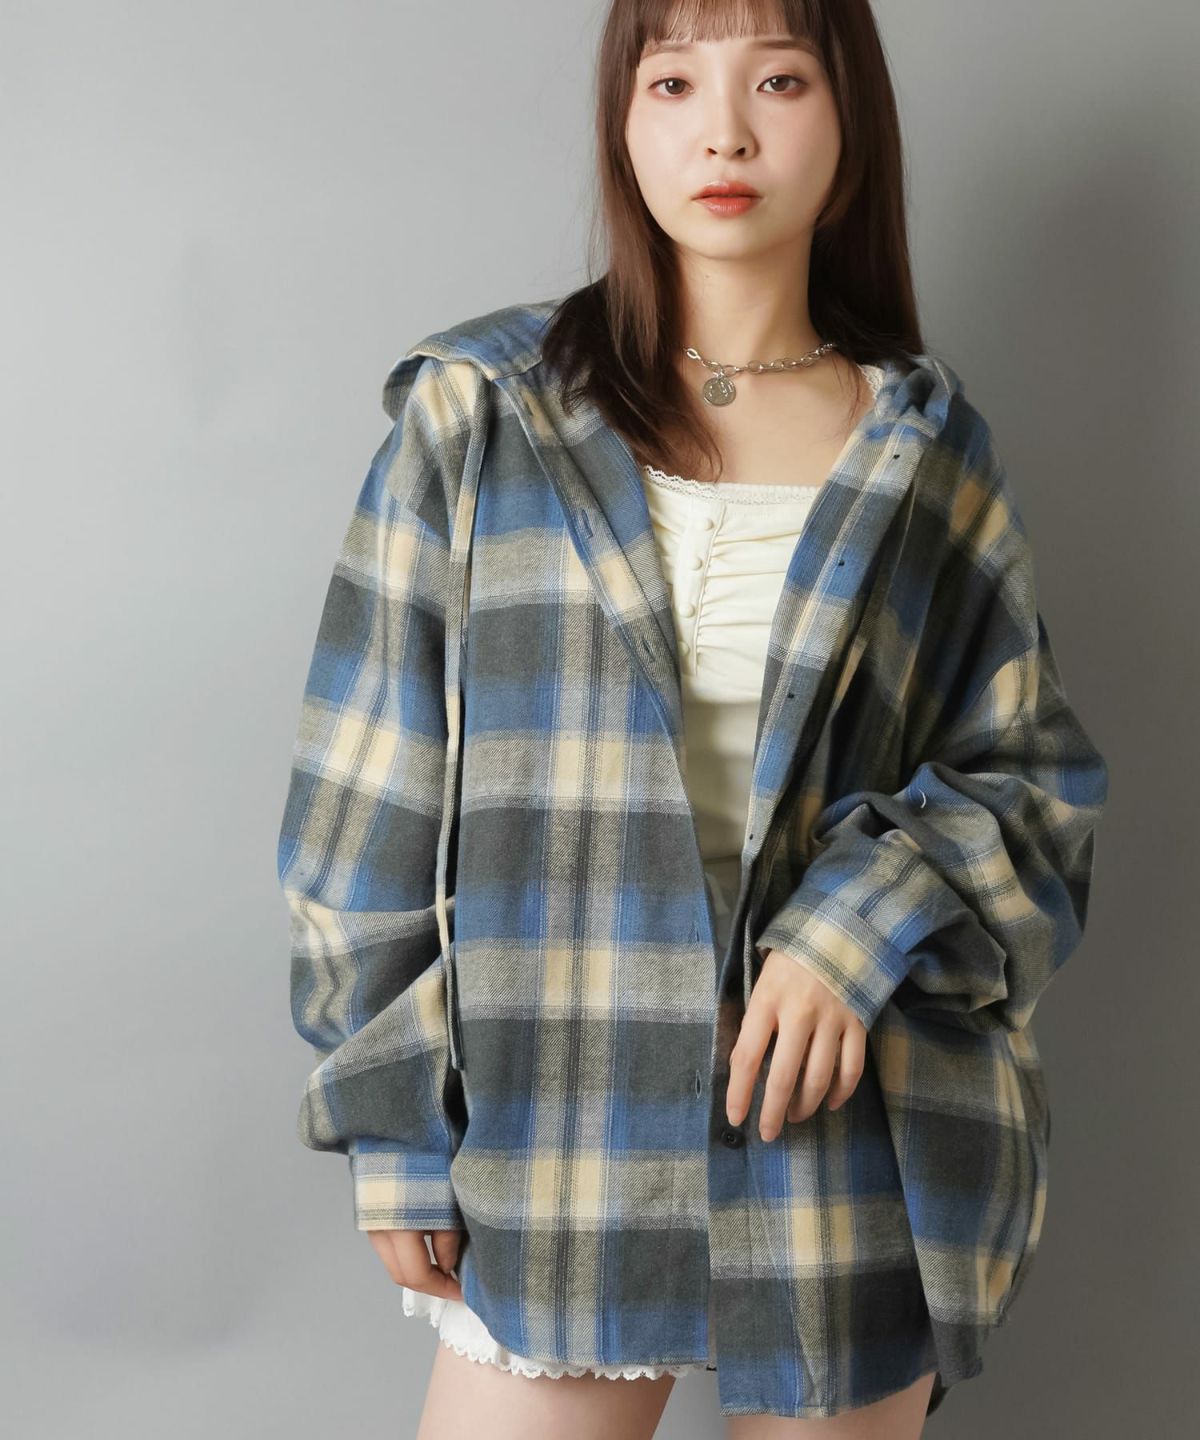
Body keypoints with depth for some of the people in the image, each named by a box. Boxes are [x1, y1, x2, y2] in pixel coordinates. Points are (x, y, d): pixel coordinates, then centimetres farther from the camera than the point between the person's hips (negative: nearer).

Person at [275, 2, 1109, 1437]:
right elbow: (370, 806, 1)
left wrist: (871, 919, -13)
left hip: (849, 1143, 1)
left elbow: (1032, 784, 7)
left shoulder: (929, 459, 5)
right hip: (551, 1139, -1)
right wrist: (392, 1129, -2)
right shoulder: (480, 415, 1)